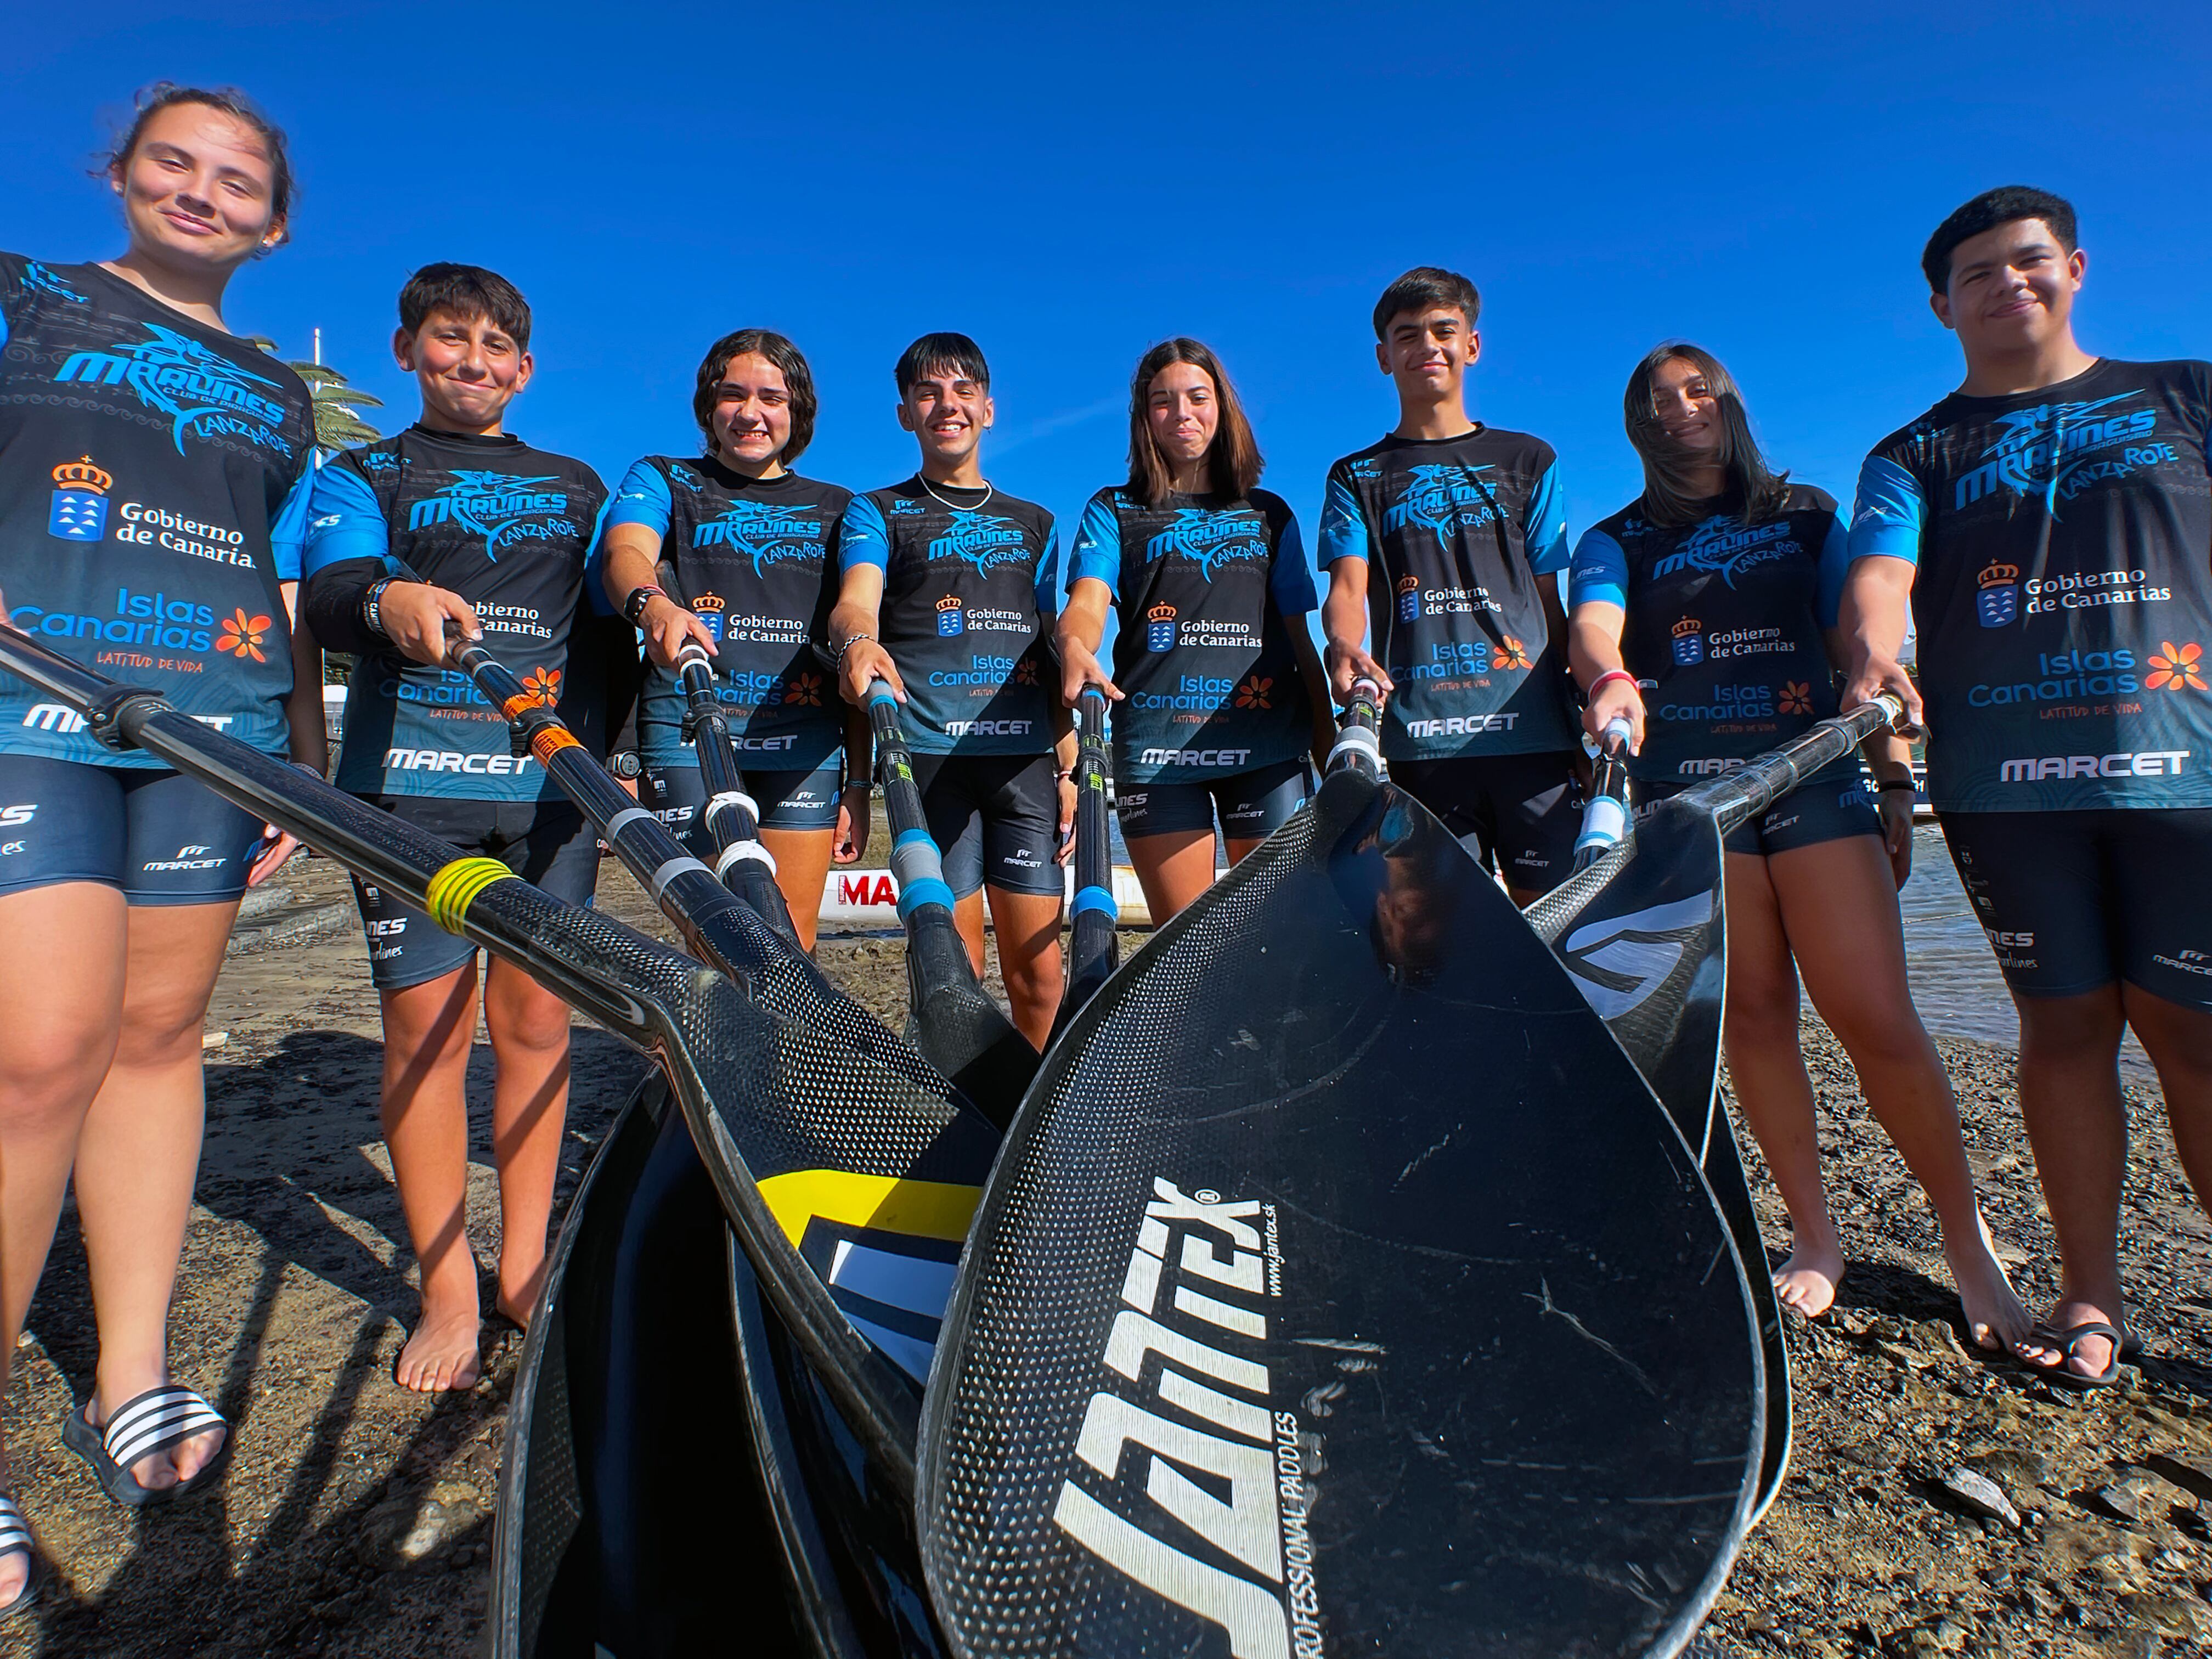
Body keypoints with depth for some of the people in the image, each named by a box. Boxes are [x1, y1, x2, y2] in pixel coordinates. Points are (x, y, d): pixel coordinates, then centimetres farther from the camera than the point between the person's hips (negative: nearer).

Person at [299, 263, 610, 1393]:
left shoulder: (577, 485, 21)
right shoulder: (362, 475, 13)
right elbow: (327, 591, -7)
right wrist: (387, 599, -29)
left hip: (553, 781, 2)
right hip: (412, 779, -1)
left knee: (536, 1019, 2)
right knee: (428, 1020, -4)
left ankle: (525, 1268, 14)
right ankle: (448, 1292, 8)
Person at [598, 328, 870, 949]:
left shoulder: (834, 508, 16)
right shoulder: (663, 480, 14)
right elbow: (625, 553, -9)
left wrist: (858, 782, 5)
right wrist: (654, 605, -34)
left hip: (804, 745, 2)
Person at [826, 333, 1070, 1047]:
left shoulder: (1033, 524, 21)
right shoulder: (878, 512, 13)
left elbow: (1052, 652, 18)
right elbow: (855, 599, -7)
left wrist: (1070, 766, 7)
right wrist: (857, 641, -32)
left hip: (1025, 754, 2)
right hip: (930, 754, -2)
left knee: (1037, 972, -1)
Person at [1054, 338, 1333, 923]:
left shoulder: (1269, 514, 19)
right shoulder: (1115, 511, 14)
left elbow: (1300, 639, 17)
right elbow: (1087, 603, -4)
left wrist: (1329, 749, 9)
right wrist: (1074, 646, -29)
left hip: (1268, 744, 2)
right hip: (1157, 744, -1)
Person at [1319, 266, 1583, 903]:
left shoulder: (1527, 461, 18)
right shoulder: (1358, 477, 16)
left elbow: (1550, 600, 14)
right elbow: (1347, 586, 0)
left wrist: (1584, 721, 6)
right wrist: (1345, 648, -23)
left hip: (1530, 731, 1)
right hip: (1420, 736, 0)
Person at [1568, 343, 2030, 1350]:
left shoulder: (1806, 515, 18)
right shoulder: (1617, 541, 13)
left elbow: (1861, 652, 14)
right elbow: (1591, 628, -9)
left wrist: (1895, 780, 5)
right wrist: (1612, 682, -32)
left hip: (1816, 773, 0)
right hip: (1688, 786, 0)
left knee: (1876, 1017, -9)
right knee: (1753, 1013, -1)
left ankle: (1968, 1243, 7)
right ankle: (1814, 1237, 13)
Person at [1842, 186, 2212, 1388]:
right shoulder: (1916, 455, 13)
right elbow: (1878, 574, -6)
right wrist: (1875, 661, -27)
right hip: (2005, 771, 0)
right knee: (2065, 1021, 3)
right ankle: (2090, 1294, 14)